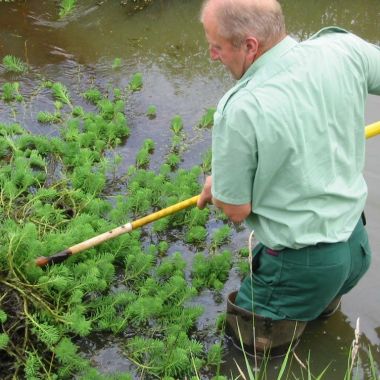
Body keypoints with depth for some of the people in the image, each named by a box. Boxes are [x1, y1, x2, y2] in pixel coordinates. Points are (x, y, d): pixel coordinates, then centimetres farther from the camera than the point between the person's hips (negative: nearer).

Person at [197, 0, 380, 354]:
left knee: (248, 338, 21)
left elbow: (236, 210, -16)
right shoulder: (343, 48, -15)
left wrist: (214, 188, 7)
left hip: (300, 264, -6)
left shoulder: (240, 110, -29)